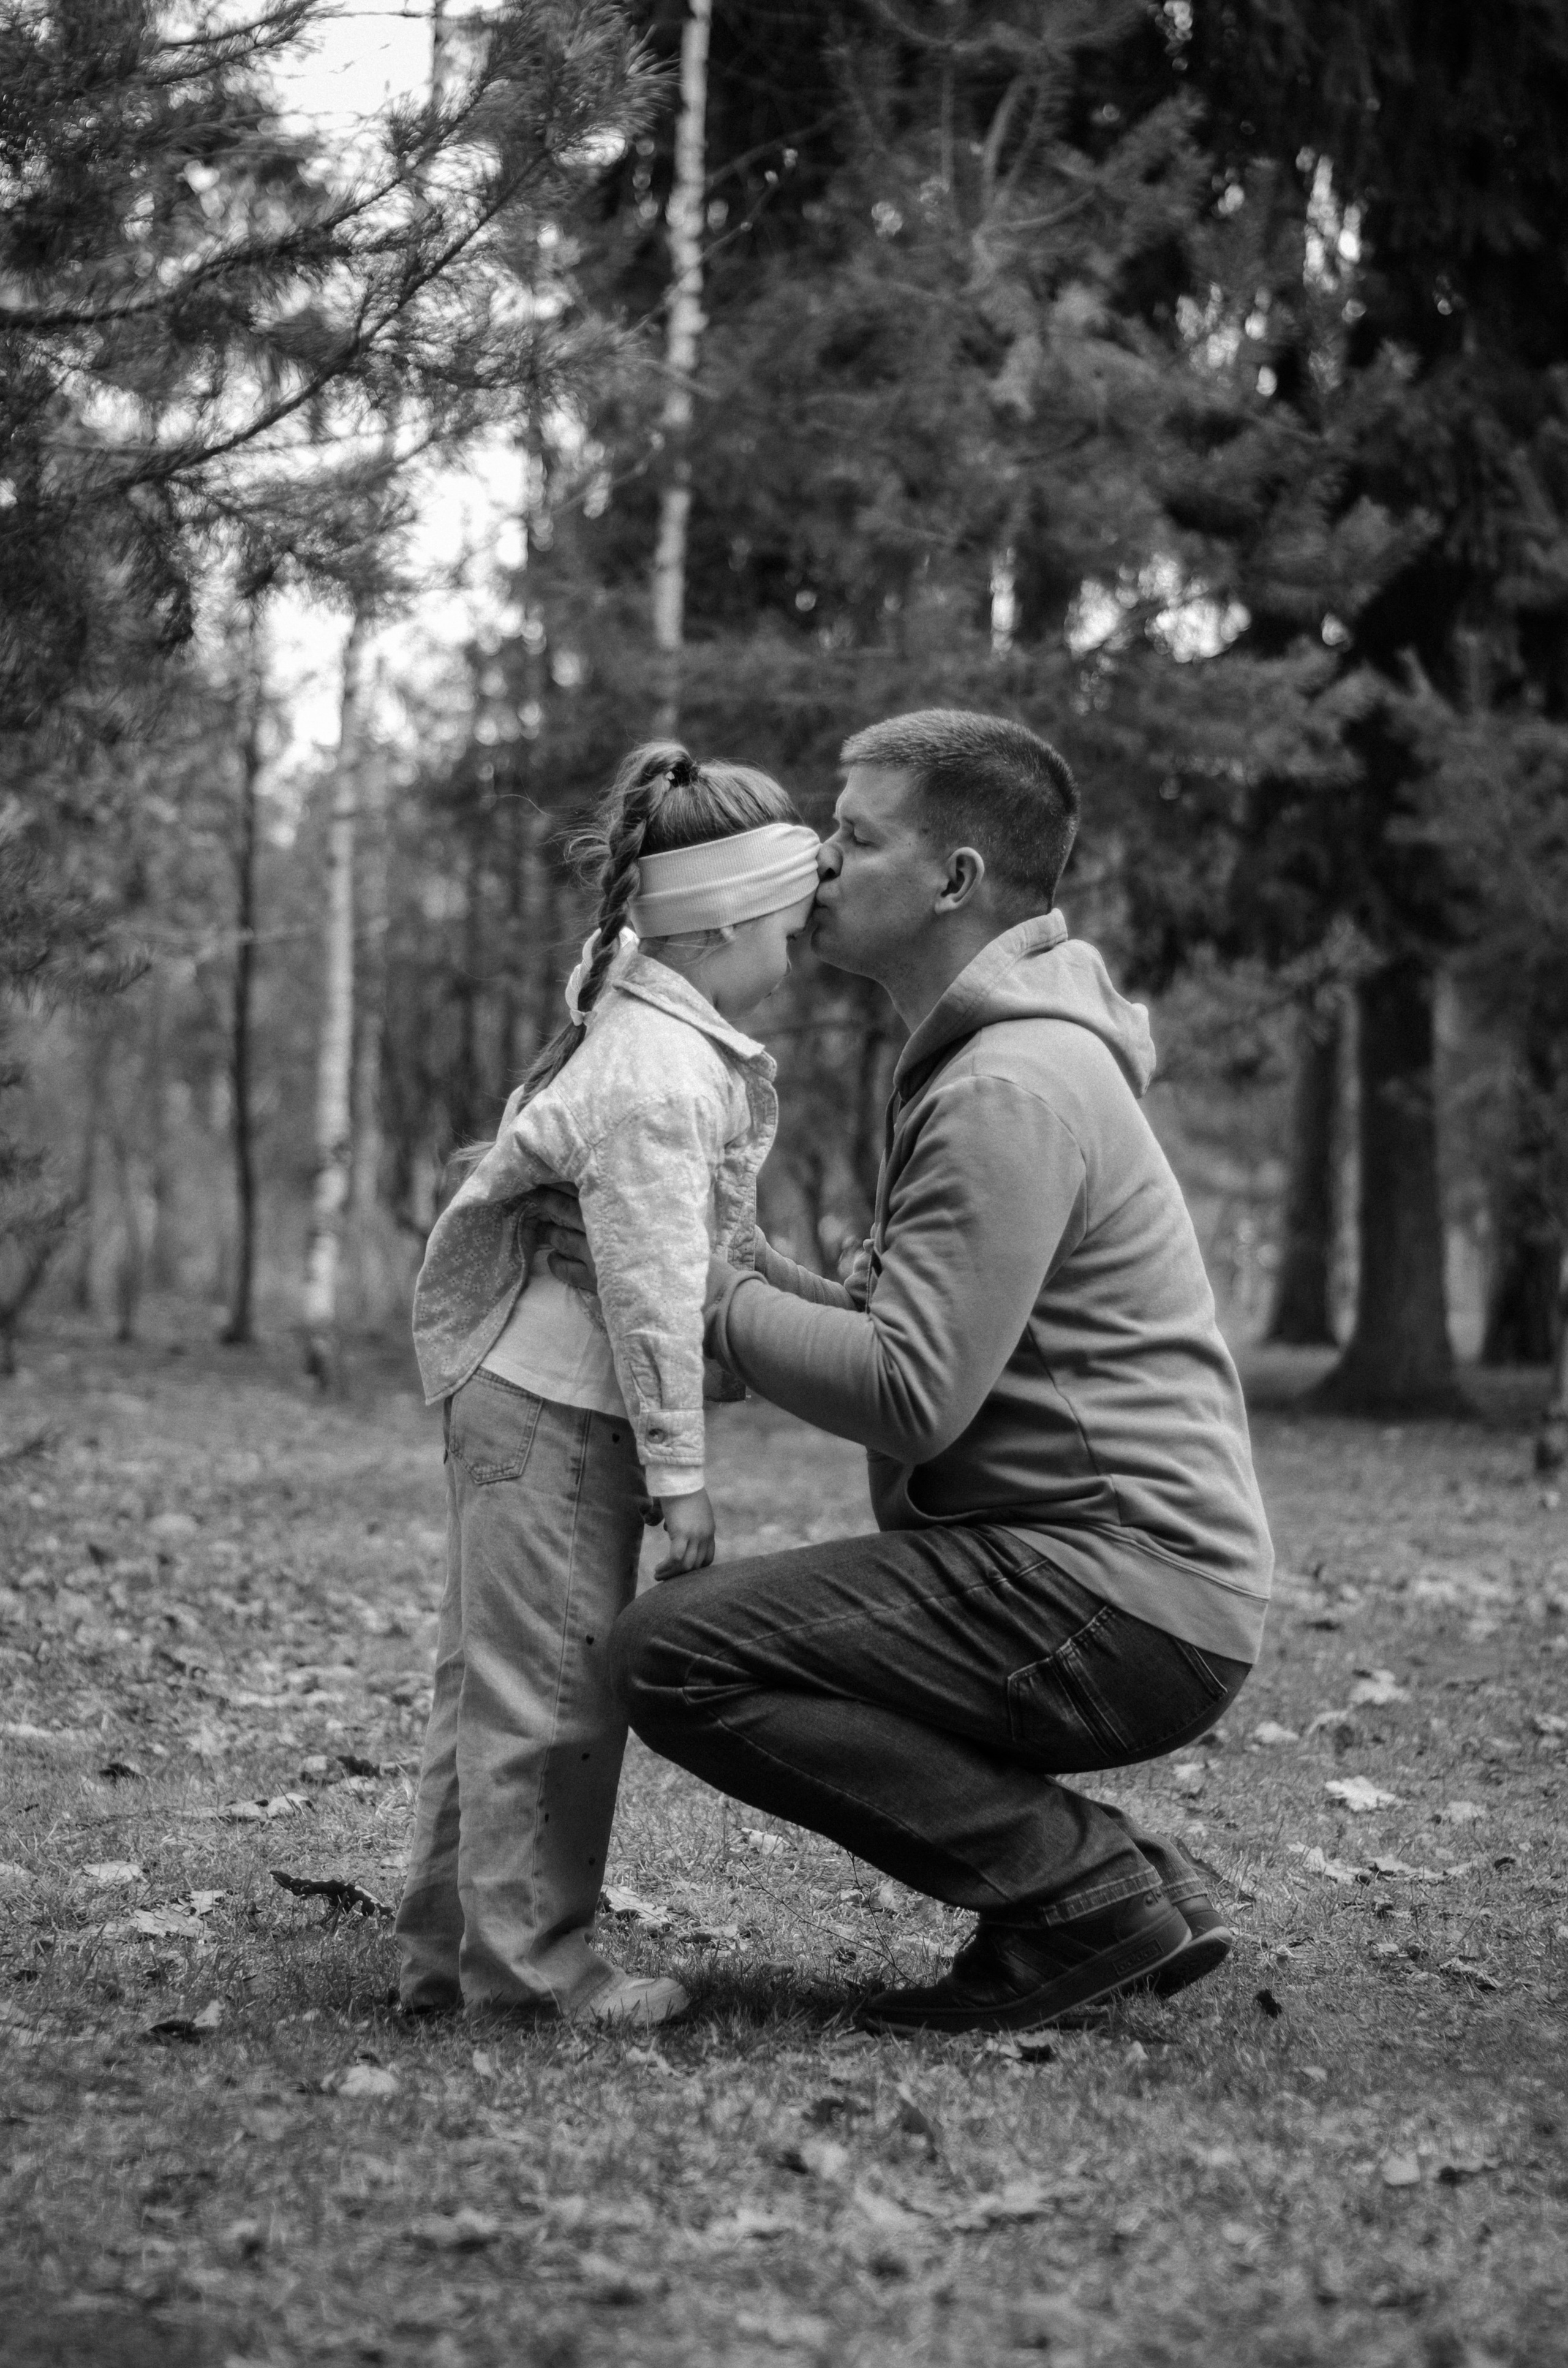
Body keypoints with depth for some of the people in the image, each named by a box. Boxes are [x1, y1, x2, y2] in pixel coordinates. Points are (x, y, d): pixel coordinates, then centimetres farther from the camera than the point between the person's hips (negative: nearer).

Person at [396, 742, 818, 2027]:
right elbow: (654, 1288, -22)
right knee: (555, 1680, -4)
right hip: (556, 1400, -10)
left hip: (525, 1386, 10)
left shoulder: (639, 1006, 8)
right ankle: (531, 1954, 4)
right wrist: (680, 1471, -18)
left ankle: (449, 1941, 23)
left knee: (497, 1670, 15)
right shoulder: (661, 1076, -22)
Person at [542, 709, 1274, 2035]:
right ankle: (1127, 1888, 12)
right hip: (1120, 1582, 11)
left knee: (677, 1660, -16)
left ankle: (1081, 1895, -9)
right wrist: (742, 1265, 2)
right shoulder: (988, 1058, 20)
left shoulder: (1011, 1091, -15)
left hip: (1114, 1595, -11)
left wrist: (690, 1291, -13)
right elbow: (927, 1337, 16)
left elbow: (911, 1396, -22)